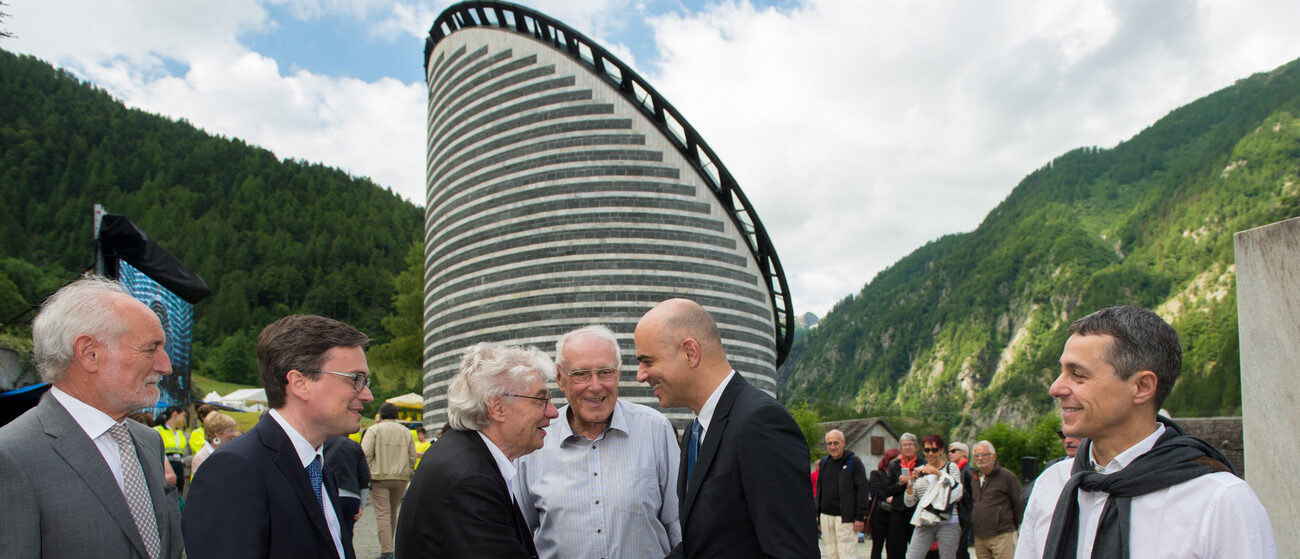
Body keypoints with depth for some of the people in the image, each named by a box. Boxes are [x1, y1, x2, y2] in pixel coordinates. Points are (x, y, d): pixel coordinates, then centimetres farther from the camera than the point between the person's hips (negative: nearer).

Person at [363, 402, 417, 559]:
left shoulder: (374, 430, 0)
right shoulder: (406, 432, 14)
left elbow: (365, 454, -10)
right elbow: (412, 457, 12)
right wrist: (407, 475, 20)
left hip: (379, 477, -4)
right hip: (400, 478, 4)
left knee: (383, 514, -6)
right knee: (392, 514, 16)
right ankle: (387, 545, 25)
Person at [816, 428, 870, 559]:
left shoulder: (853, 462, -4)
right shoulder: (824, 463, 13)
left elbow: (863, 490, -7)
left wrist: (860, 517, -12)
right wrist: (817, 514, 15)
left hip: (845, 517, -5)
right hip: (826, 516, 6)